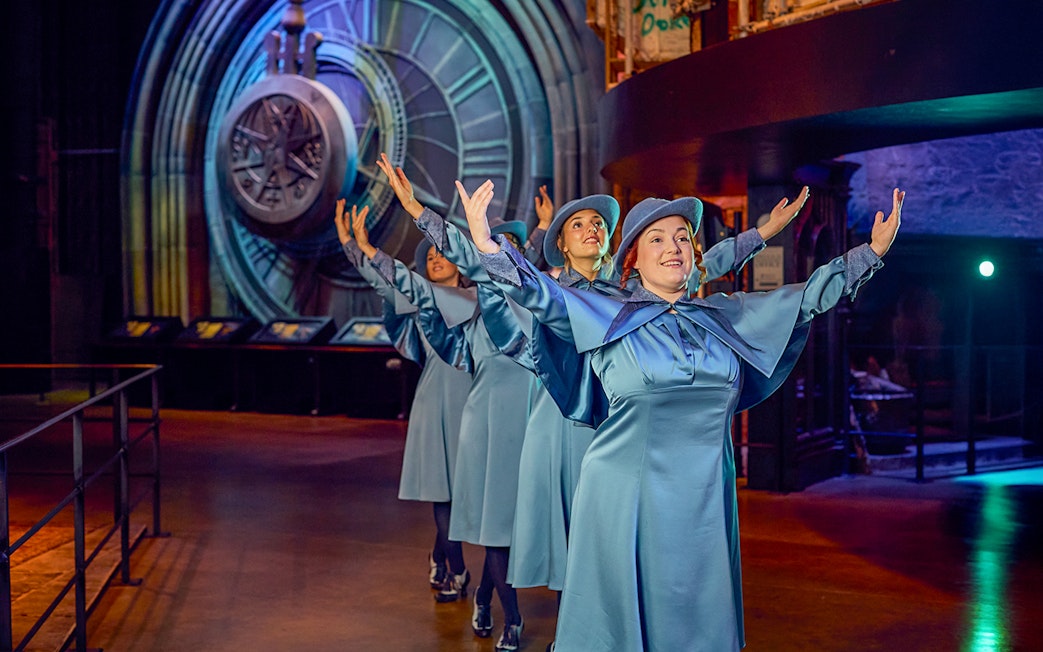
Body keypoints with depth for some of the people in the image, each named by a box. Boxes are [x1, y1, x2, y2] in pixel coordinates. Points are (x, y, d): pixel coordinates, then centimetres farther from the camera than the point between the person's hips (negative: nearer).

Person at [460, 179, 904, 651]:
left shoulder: (727, 316, 8)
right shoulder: (605, 317, 0)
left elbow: (807, 296, 9)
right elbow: (541, 295, -10)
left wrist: (872, 251, 4)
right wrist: (488, 247, -24)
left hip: (705, 502, 3)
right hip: (626, 500, -3)